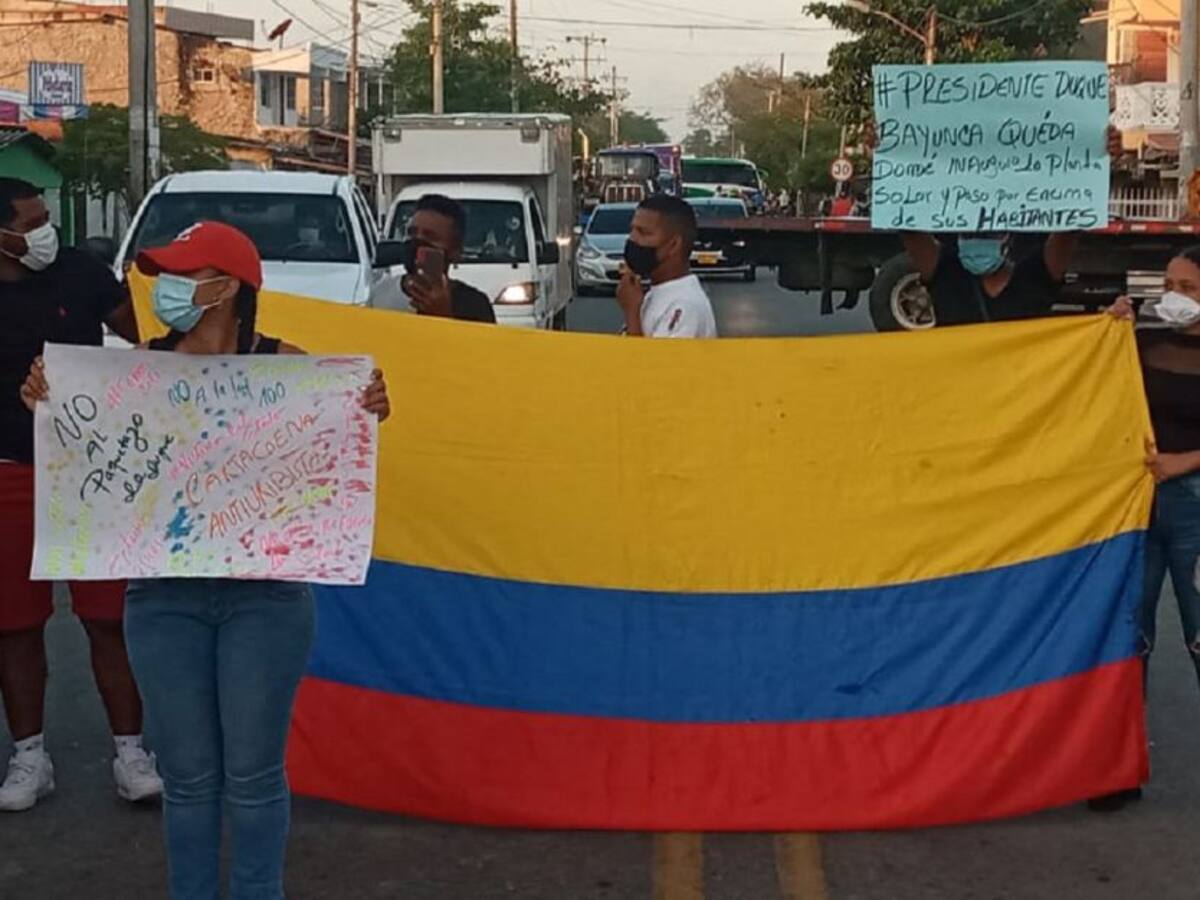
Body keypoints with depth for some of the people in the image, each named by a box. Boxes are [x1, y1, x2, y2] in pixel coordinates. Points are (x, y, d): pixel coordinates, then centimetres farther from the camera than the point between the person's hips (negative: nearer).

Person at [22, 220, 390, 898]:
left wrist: (368, 414, -21)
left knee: (253, 773, 7)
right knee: (189, 774, 10)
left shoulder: (284, 366, -6)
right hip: (164, 596, 2)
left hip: (265, 595, -2)